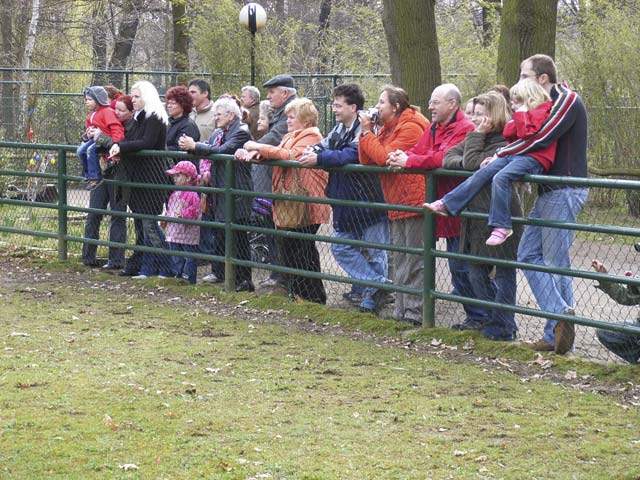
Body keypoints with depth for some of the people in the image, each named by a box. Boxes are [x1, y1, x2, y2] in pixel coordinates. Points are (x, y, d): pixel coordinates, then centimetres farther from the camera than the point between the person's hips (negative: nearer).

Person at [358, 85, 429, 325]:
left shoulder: (410, 128, -14)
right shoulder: (387, 129, 15)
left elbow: (385, 157, -22)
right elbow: (366, 161, 11)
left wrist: (367, 132, -12)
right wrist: (365, 132, 0)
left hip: (413, 201, -10)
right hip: (397, 204, 10)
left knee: (414, 261, -7)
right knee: (400, 260, 15)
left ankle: (415, 312, -5)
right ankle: (402, 310, 22)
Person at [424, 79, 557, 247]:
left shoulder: (542, 111, -5)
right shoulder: (525, 114, 24)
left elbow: (527, 134, -17)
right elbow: (507, 133, 19)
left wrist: (521, 114, -8)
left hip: (534, 158, -10)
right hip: (515, 155, 10)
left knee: (500, 178, -30)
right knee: (482, 174, -1)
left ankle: (501, 227, -27)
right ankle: (447, 204, -1)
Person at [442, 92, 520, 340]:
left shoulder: (504, 143, -16)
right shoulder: (477, 138, 12)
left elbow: (472, 163, -22)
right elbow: (448, 157, 9)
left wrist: (477, 135, -13)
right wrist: (462, 162, -12)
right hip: (476, 216, 9)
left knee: (503, 272, 0)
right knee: (476, 272, 15)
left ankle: (501, 327, 6)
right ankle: (489, 319, 27)